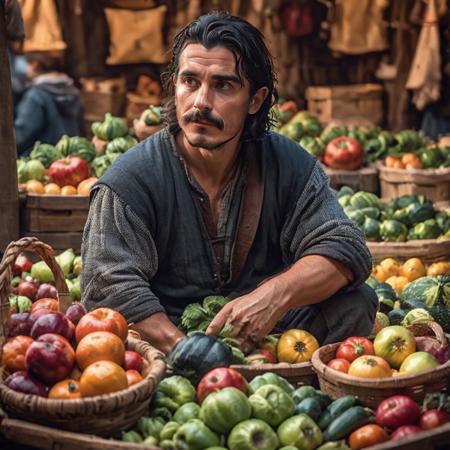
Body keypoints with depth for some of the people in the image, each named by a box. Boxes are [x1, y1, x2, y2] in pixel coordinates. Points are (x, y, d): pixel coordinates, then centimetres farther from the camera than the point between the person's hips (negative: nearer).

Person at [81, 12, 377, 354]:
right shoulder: (130, 180, -10)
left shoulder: (289, 165, -1)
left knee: (354, 303, -19)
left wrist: (275, 295, -30)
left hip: (268, 335, 2)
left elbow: (345, 249, -9)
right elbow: (110, 286, -18)